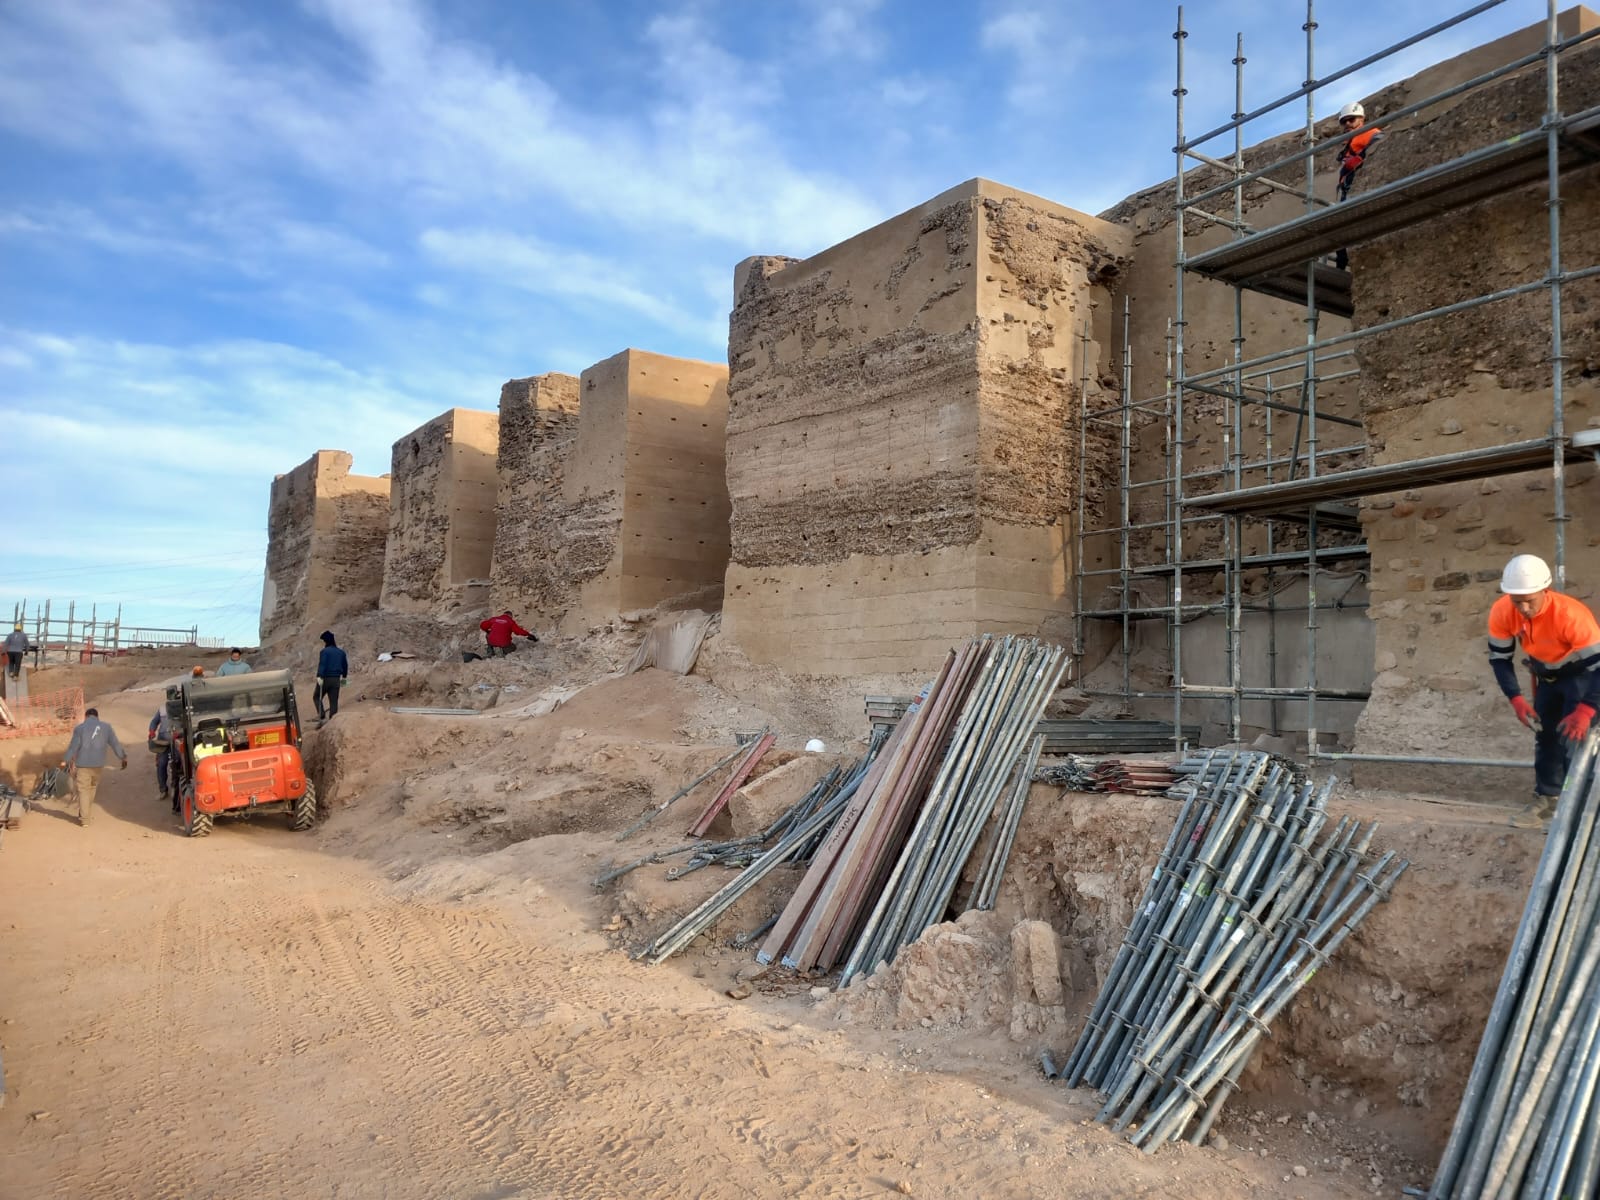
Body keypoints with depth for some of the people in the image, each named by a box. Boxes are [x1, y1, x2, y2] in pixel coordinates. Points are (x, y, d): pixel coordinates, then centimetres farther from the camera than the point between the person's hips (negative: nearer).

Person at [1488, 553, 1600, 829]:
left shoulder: (1570, 615, -40)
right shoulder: (1502, 613, -26)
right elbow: (1499, 657, -12)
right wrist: (1516, 698, -23)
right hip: (1547, 676, 5)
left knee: (1572, 739, -14)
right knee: (1545, 736, 12)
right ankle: (1546, 800, 24)